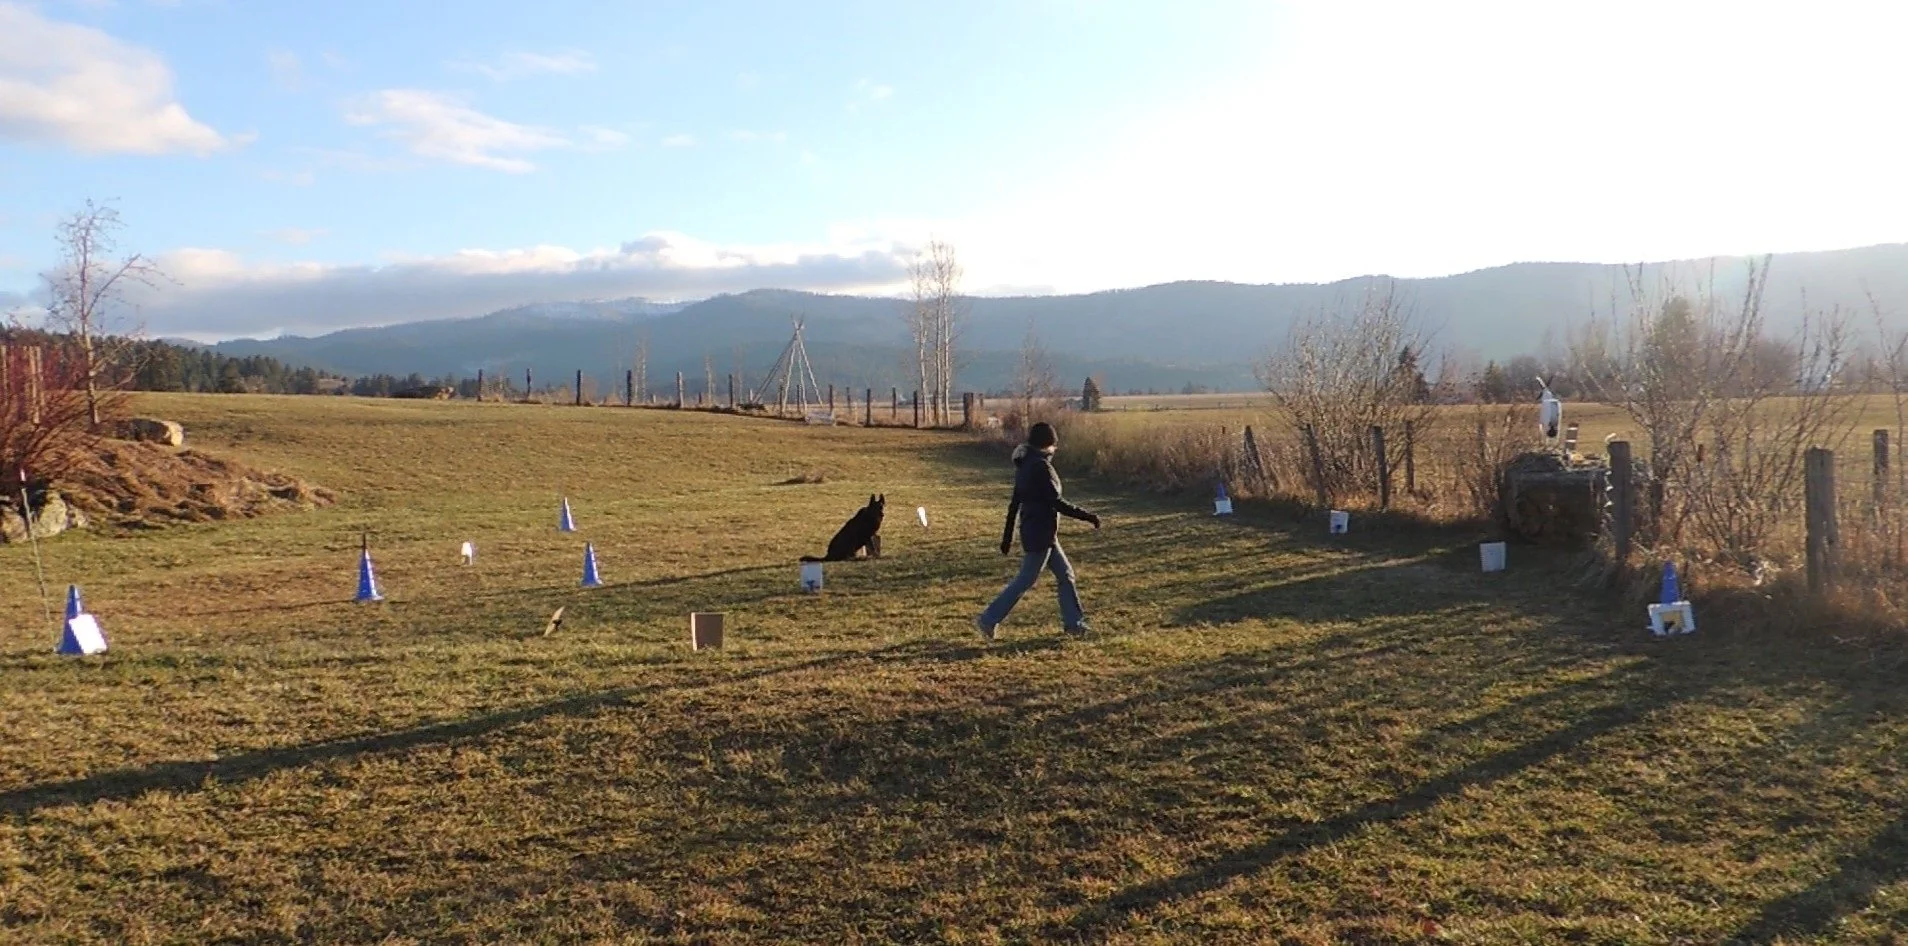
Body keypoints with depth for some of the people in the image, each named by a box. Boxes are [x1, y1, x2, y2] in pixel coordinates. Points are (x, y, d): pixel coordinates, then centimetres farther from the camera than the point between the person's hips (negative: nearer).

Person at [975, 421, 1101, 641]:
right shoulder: (1040, 466, -19)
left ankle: (1073, 622, 20)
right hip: (1040, 534, -10)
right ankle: (988, 620, 2)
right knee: (1025, 580, -2)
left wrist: (1008, 535, 17)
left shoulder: (1025, 465, 9)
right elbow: (1056, 502, -22)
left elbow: (1014, 503, 13)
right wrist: (1087, 516, -16)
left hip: (1043, 534, 10)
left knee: (1065, 573, 14)